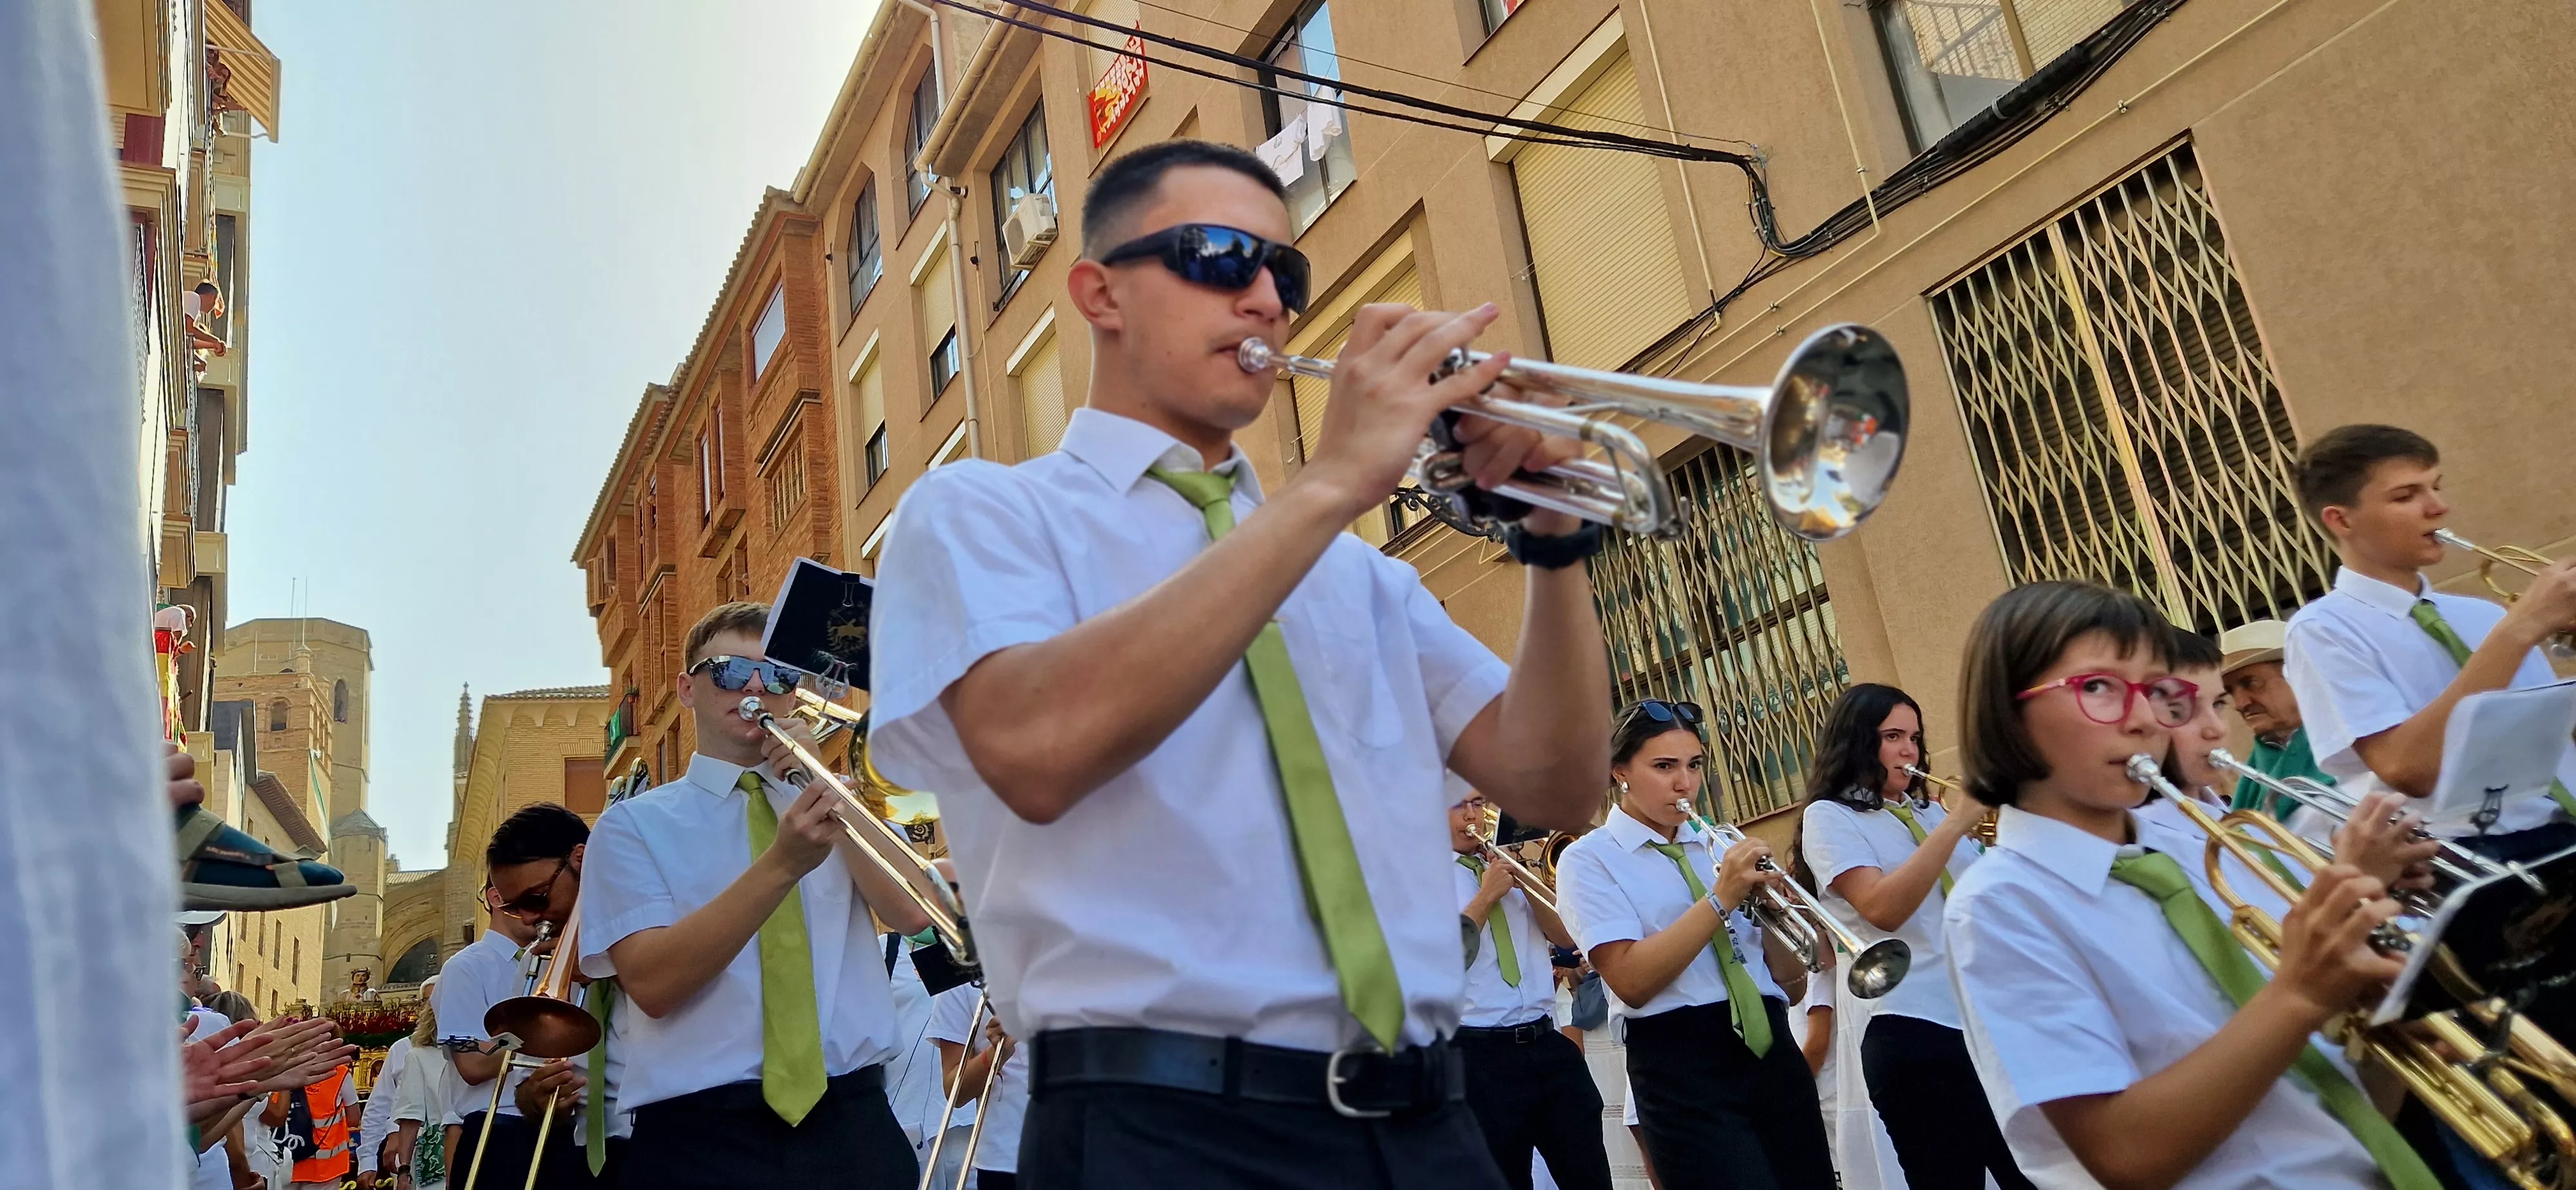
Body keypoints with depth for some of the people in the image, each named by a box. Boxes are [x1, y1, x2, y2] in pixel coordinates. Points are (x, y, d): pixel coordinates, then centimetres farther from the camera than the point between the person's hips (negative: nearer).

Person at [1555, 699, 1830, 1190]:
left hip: (1772, 1050, 6)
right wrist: (1721, 899, -17)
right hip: (1681, 1069, -6)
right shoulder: (1590, 859, -1)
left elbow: (1792, 988, 13)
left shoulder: (1718, 849, 15)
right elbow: (1631, 980, -16)